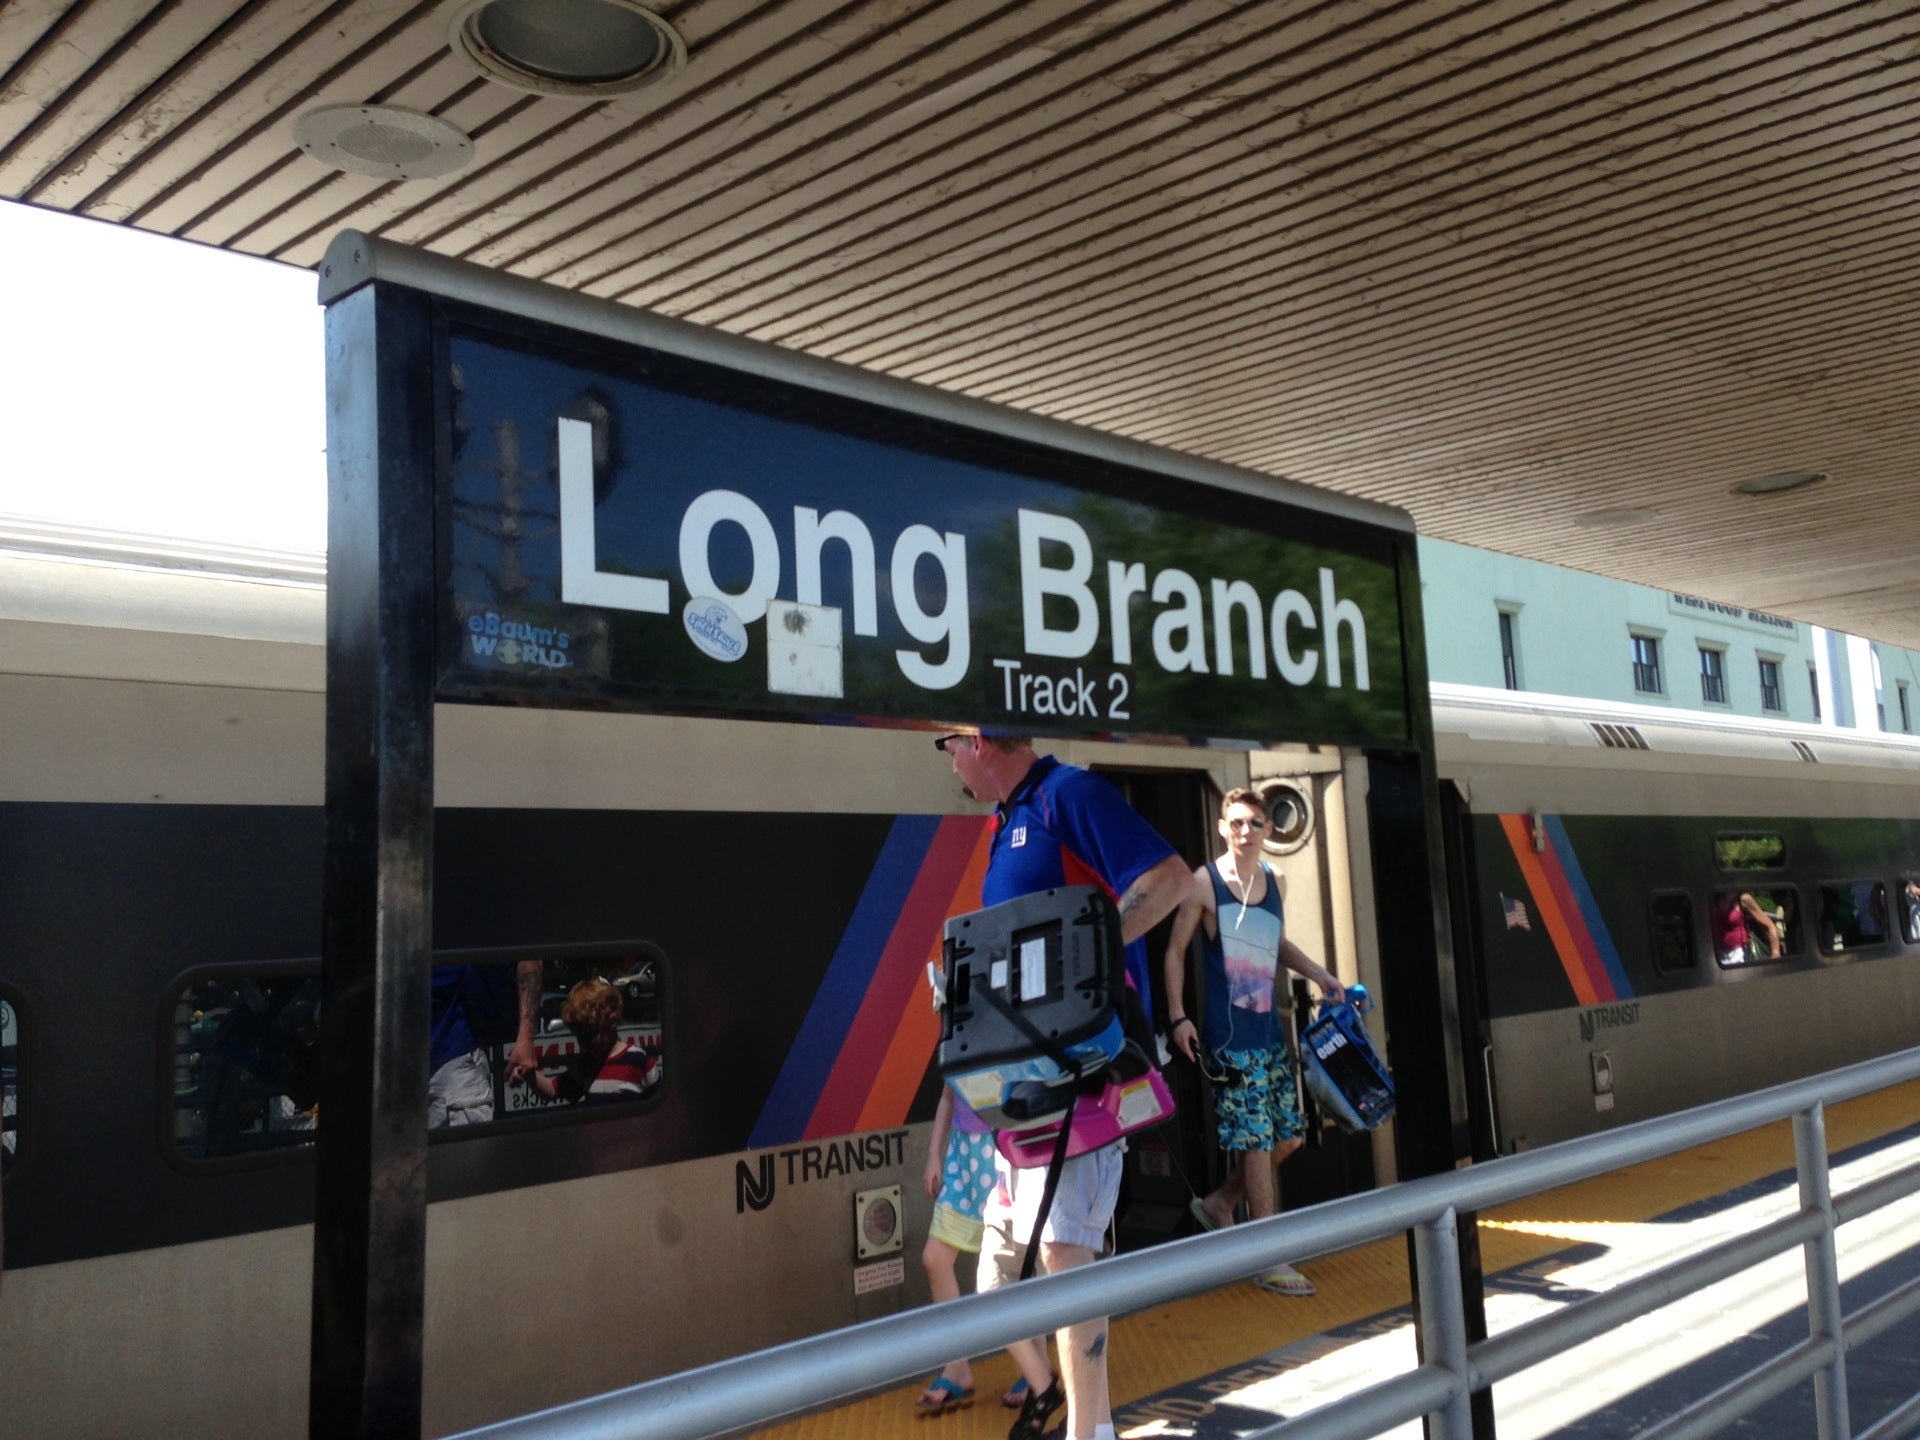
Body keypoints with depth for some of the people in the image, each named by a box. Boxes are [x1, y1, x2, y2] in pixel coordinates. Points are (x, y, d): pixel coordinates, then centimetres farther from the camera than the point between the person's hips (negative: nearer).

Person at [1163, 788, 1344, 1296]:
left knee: (1287, 1136, 10)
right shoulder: (1204, 882, -7)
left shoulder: (1276, 883, 10)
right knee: (1257, 1141, -4)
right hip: (1230, 1035, -7)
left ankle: (1219, 1203, 31)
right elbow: (1175, 951, -4)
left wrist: (1318, 974, 13)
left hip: (1270, 1030, 7)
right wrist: (1177, 1017, -11)